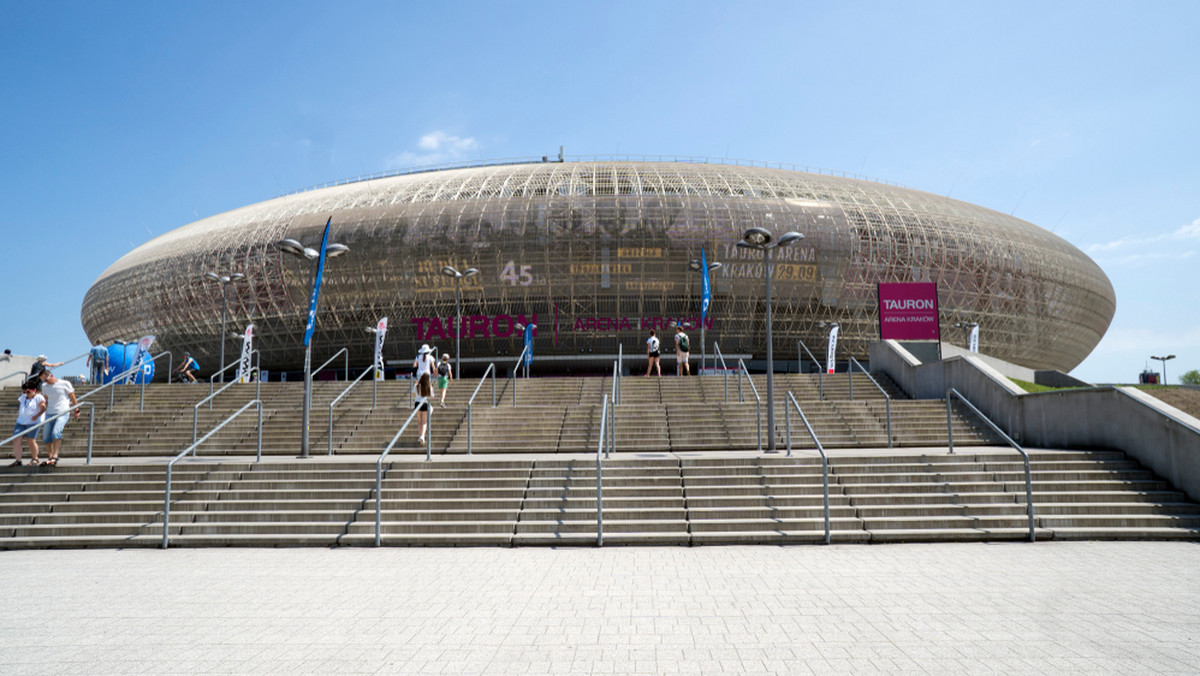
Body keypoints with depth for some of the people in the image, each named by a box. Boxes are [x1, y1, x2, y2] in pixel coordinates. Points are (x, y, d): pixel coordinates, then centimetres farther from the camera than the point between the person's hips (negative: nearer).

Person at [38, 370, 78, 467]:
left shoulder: (65, 384, 0)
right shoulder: (44, 386, 13)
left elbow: (72, 398, 7)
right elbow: (45, 400, 24)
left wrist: (76, 411, 11)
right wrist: (43, 414, 26)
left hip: (63, 413, -5)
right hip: (49, 414, 5)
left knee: (56, 432, -25)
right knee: (46, 437, 2)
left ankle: (55, 456, -25)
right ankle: (49, 456, 17)